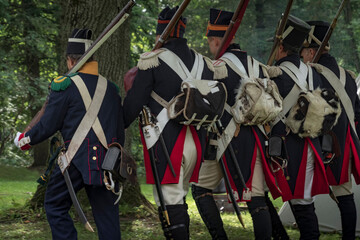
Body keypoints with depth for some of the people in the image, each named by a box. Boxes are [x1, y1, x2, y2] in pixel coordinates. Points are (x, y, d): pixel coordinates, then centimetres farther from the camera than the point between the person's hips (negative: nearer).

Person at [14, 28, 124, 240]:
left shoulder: (65, 85, -4)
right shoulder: (111, 88, 13)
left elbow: (49, 125, -2)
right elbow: (120, 131, 17)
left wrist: (25, 140, 15)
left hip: (78, 159, -5)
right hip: (107, 163, 5)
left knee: (56, 206, 9)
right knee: (106, 212, 7)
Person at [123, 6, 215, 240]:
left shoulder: (153, 60, -7)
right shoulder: (204, 63, 11)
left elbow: (134, 103, -5)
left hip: (166, 143, -6)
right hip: (195, 142, 6)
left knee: (170, 202, -6)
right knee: (178, 200, 18)